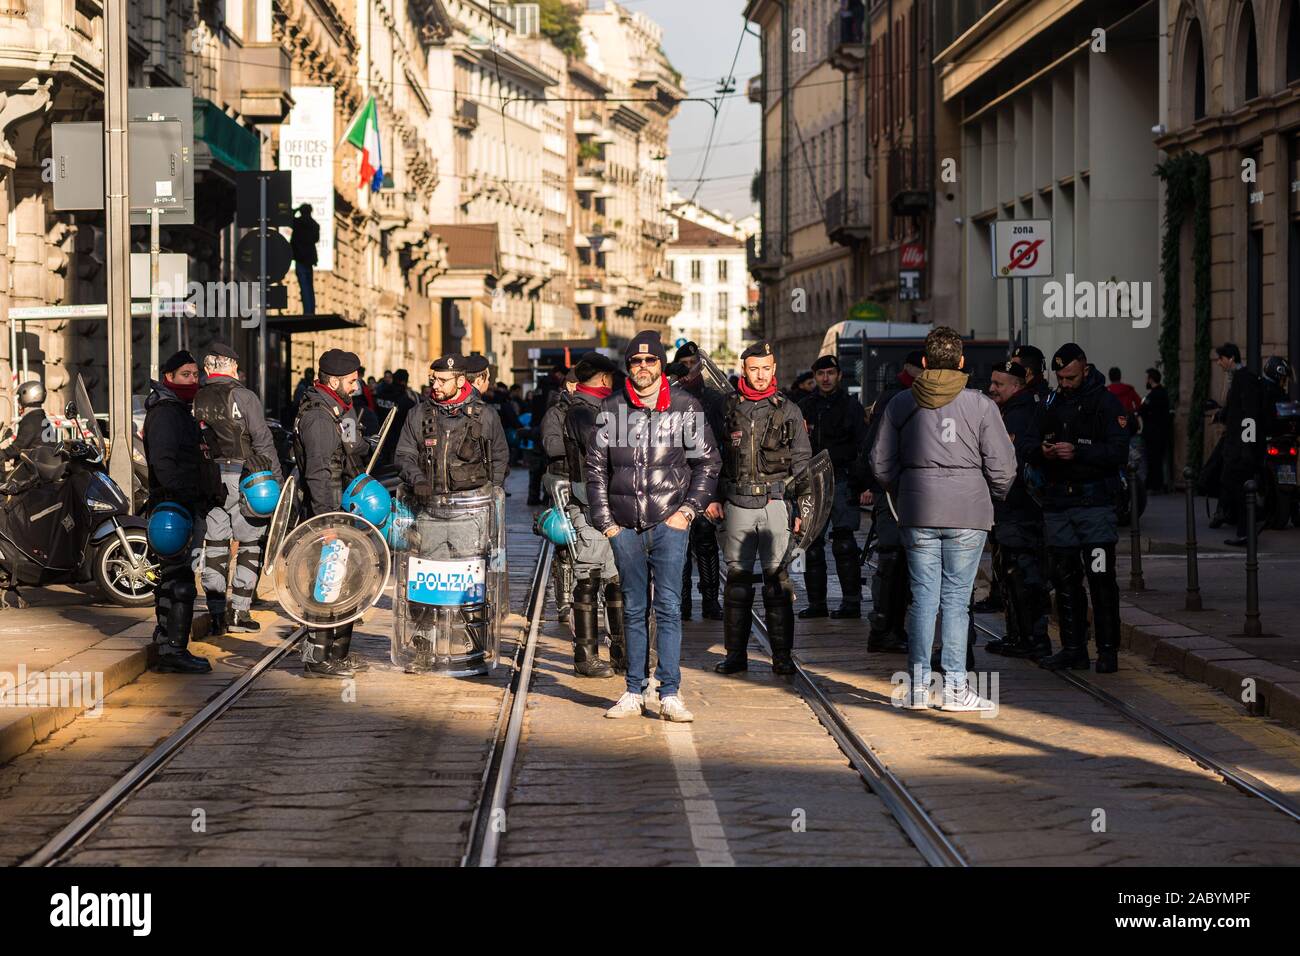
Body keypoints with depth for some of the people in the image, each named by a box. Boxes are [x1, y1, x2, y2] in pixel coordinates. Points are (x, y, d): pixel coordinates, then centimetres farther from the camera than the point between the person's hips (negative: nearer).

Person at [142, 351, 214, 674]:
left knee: (171, 580, 13)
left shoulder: (180, 411, 22)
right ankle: (174, 650, -13)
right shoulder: (165, 413, -12)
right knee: (180, 580, -12)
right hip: (175, 504, -11)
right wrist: (178, 499, -29)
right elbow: (163, 462, -22)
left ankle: (166, 651, 17)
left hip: (187, 505, 11)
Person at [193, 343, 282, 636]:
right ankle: (239, 612, 2)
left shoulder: (195, 401, 6)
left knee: (214, 546, 9)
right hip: (243, 478, -4)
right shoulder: (244, 397, -6)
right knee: (249, 545, 5)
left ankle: (216, 615, 7)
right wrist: (277, 478, -1)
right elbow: (263, 441, -7)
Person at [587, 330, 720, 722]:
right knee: (633, 609, 8)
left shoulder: (685, 406, 3)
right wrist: (604, 520, 4)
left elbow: (708, 462, 6)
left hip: (669, 522, -2)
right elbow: (596, 466, 10)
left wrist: (688, 510, -3)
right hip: (625, 525, 2)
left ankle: (670, 694, -7)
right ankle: (634, 693, 12)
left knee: (668, 606, -7)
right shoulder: (611, 409, 6)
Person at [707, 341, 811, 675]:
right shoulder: (727, 408, 8)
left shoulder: (788, 410, 7)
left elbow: (802, 462, 7)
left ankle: (782, 655, 1)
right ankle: (735, 653, 9)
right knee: (737, 578, 4)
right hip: (737, 505, 1)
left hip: (776, 503, -1)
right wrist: (712, 497, 6)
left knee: (778, 578, -3)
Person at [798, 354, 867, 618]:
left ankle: (852, 601, -10)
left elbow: (864, 446, -1)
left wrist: (865, 483, -10)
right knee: (812, 543, 4)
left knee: (844, 541, -11)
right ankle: (816, 602, 10)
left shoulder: (850, 406, 4)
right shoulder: (805, 407, 14)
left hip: (842, 479, -4)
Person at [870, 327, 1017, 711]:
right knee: (956, 599, 1)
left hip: (917, 514, 2)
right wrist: (993, 496, 15)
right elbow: (1003, 466, -4)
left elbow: (881, 463, 6)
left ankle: (918, 684, 7)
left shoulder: (901, 404, 4)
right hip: (967, 514, -2)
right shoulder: (980, 405, -4)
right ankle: (955, 686, 0)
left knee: (923, 598, 7)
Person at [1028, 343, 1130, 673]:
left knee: (1101, 579, -7)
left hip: (1095, 504, -6)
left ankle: (1108, 650, -2)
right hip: (1057, 503, 6)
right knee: (1064, 579, 7)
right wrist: (1042, 452, -4)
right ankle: (1073, 649, 13)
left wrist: (1077, 452, -21)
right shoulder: (1052, 404, 16)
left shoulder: (1106, 403, -2)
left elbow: (1119, 452, -12)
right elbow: (1032, 456, 19)